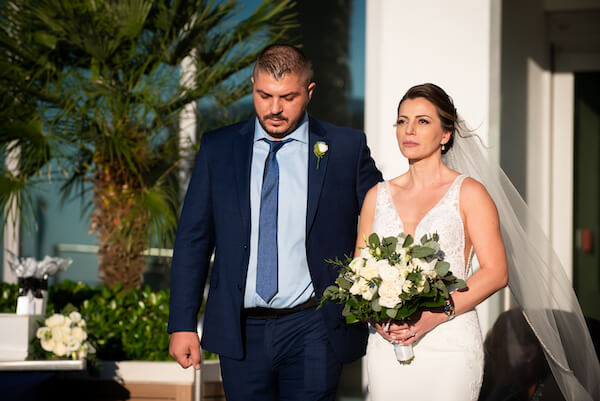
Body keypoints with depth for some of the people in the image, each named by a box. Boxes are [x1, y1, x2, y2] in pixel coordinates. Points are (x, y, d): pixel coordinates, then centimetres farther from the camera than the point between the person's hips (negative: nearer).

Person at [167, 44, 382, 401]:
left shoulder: (347, 148, 0)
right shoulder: (219, 148, 5)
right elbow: (193, 238, 6)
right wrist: (182, 324, 1)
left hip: (313, 331, -2)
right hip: (240, 332, 2)